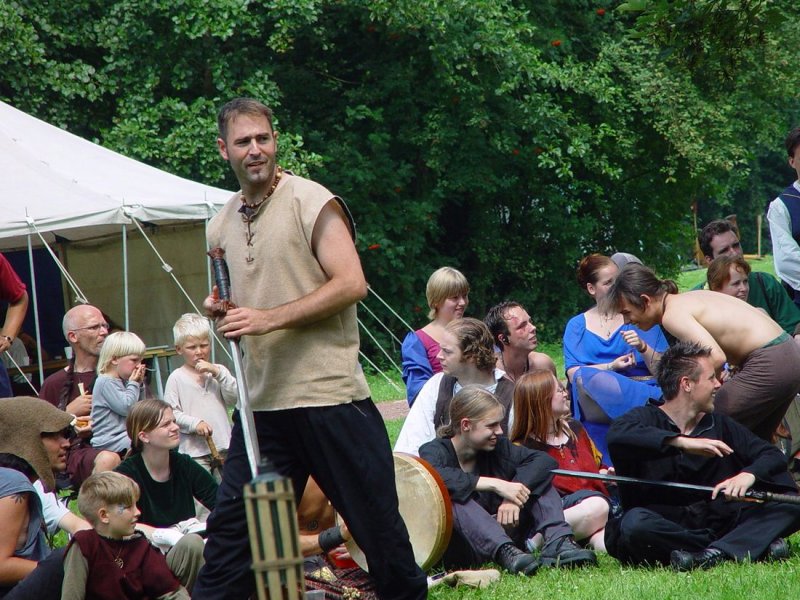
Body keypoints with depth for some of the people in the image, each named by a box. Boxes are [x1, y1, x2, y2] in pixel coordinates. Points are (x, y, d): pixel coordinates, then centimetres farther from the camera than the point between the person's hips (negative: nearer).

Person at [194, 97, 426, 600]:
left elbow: (351, 284, -16)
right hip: (262, 402, 6)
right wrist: (222, 308, 5)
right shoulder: (223, 225, 14)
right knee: (232, 524, 3)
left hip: (328, 394, -6)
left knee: (375, 517, 3)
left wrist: (269, 318, -20)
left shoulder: (311, 202, -7)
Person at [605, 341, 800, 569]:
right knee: (635, 523, -38)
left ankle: (716, 552, -34)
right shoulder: (645, 418, -1)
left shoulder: (719, 425, 14)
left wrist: (749, 474, -17)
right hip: (662, 525, -4)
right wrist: (682, 442, -32)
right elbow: (617, 435, -25)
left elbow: (772, 456, 7)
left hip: (718, 521, 4)